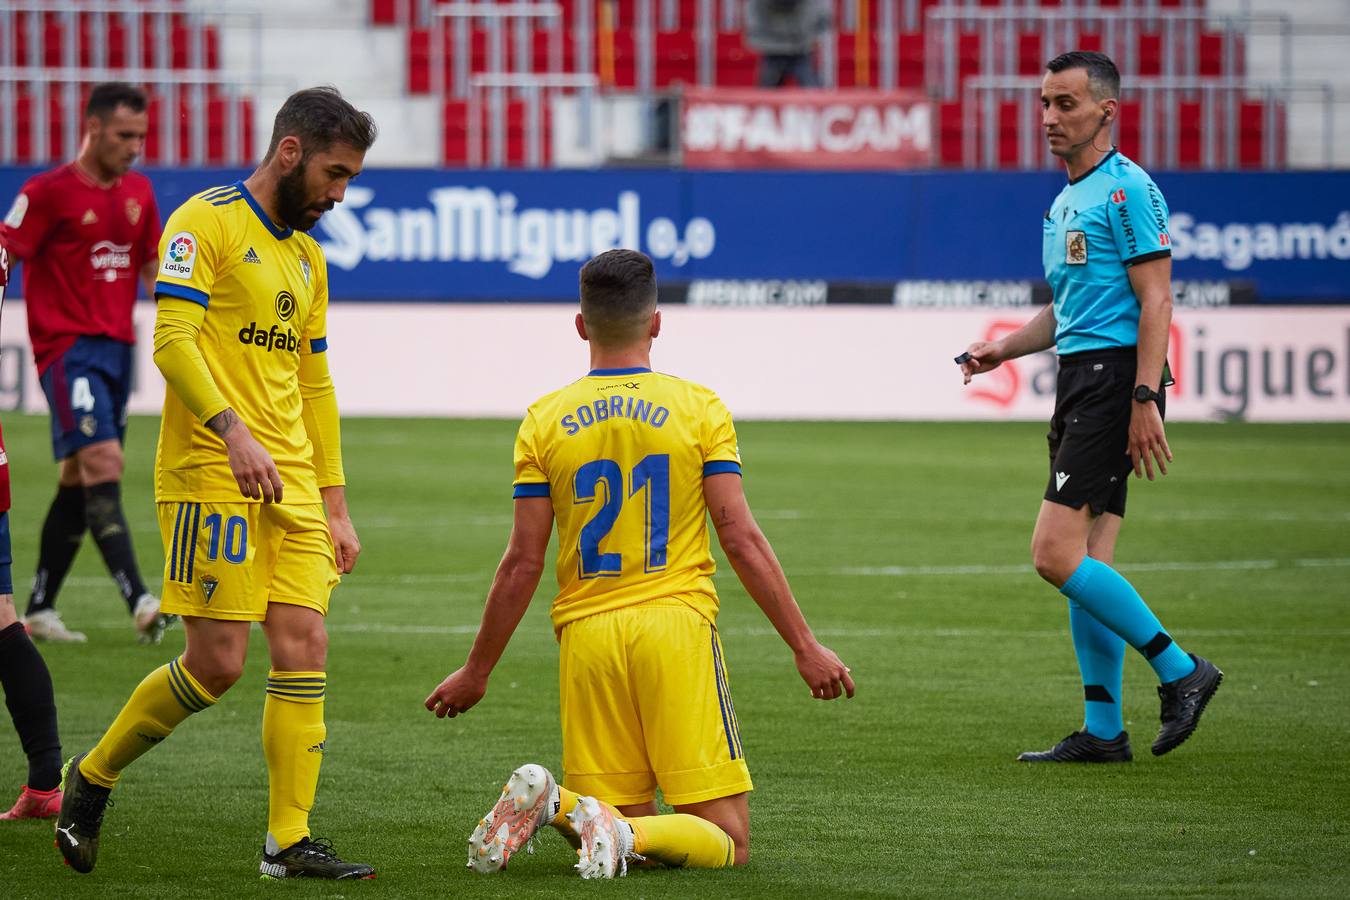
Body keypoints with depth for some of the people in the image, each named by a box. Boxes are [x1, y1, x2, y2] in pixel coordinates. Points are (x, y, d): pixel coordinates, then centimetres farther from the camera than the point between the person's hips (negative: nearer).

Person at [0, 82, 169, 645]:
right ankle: (139, 603, -28)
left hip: (117, 346, 7)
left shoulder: (138, 192, 13)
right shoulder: (49, 192, -8)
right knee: (103, 464, -19)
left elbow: (151, 266, 24)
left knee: (79, 481, 9)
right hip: (68, 348, -7)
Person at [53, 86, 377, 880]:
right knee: (218, 661, -9)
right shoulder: (207, 222, -5)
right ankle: (92, 777, 12)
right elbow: (173, 340, -16)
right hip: (211, 477, -8)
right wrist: (232, 430, -29)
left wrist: (336, 506, 20)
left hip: (291, 485, 8)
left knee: (305, 648, -3)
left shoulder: (306, 256, 21)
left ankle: (290, 841, -2)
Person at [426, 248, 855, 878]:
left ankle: (546, 800, -18)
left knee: (624, 824, 12)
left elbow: (523, 564, 3)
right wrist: (806, 647, 1)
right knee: (726, 841, -1)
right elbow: (742, 541, -4)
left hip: (586, 633, 3)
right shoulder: (699, 408, 1)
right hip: (677, 625, -2)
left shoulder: (545, 421, 4)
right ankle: (625, 831, -30)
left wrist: (476, 672, 12)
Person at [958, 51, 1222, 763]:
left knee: (1058, 555, -16)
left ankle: (1179, 670, -7)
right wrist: (1005, 347, 14)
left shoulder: (1127, 189, -9)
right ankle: (1103, 731, 9)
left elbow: (1155, 299, -15)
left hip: (1116, 377, -10)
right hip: (1079, 380, 10)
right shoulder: (1065, 202, 20)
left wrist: (1144, 399, -21)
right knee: (1087, 566, 7)